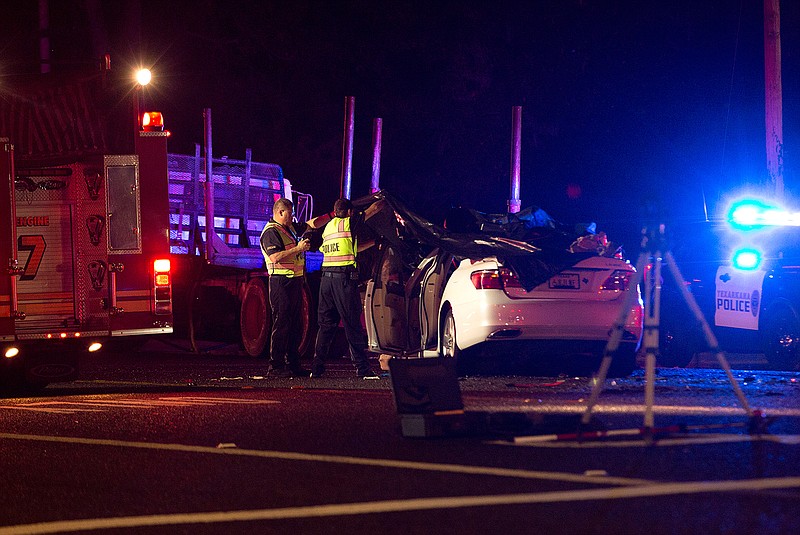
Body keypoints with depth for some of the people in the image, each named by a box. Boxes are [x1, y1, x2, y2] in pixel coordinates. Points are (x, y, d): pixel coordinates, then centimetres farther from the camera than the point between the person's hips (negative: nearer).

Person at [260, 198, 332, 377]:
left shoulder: (290, 228, 19)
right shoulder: (271, 232, -11)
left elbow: (312, 224, 30)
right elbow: (275, 257, -22)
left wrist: (332, 215, 21)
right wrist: (297, 249, -19)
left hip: (294, 281, 10)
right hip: (281, 282, -10)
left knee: (295, 324, 10)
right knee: (281, 324, -11)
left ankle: (293, 364, 15)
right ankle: (275, 366, -10)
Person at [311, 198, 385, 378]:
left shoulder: (328, 227, 18)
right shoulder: (348, 223, -1)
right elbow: (374, 209, 10)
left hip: (326, 277, 7)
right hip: (344, 278, -7)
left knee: (326, 324, 9)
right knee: (352, 324, -5)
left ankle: (317, 367, 5)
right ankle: (362, 367, -4)